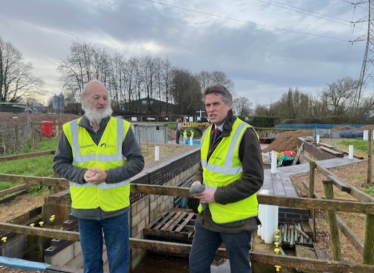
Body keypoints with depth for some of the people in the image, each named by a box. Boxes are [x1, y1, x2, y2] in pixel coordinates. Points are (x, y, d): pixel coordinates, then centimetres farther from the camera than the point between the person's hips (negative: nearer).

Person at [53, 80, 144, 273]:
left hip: (115, 207, -1)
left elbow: (137, 162, -7)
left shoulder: (122, 127, -7)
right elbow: (59, 164, 2)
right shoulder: (70, 129, -3)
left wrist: (108, 175, -20)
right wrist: (82, 174, -17)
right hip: (85, 207, 2)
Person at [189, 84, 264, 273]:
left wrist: (217, 195, -21)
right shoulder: (208, 133, 5)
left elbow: (254, 180, -20)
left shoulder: (245, 134, -18)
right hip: (208, 214, 7)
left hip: (235, 219, -6)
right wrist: (197, 181, -5)